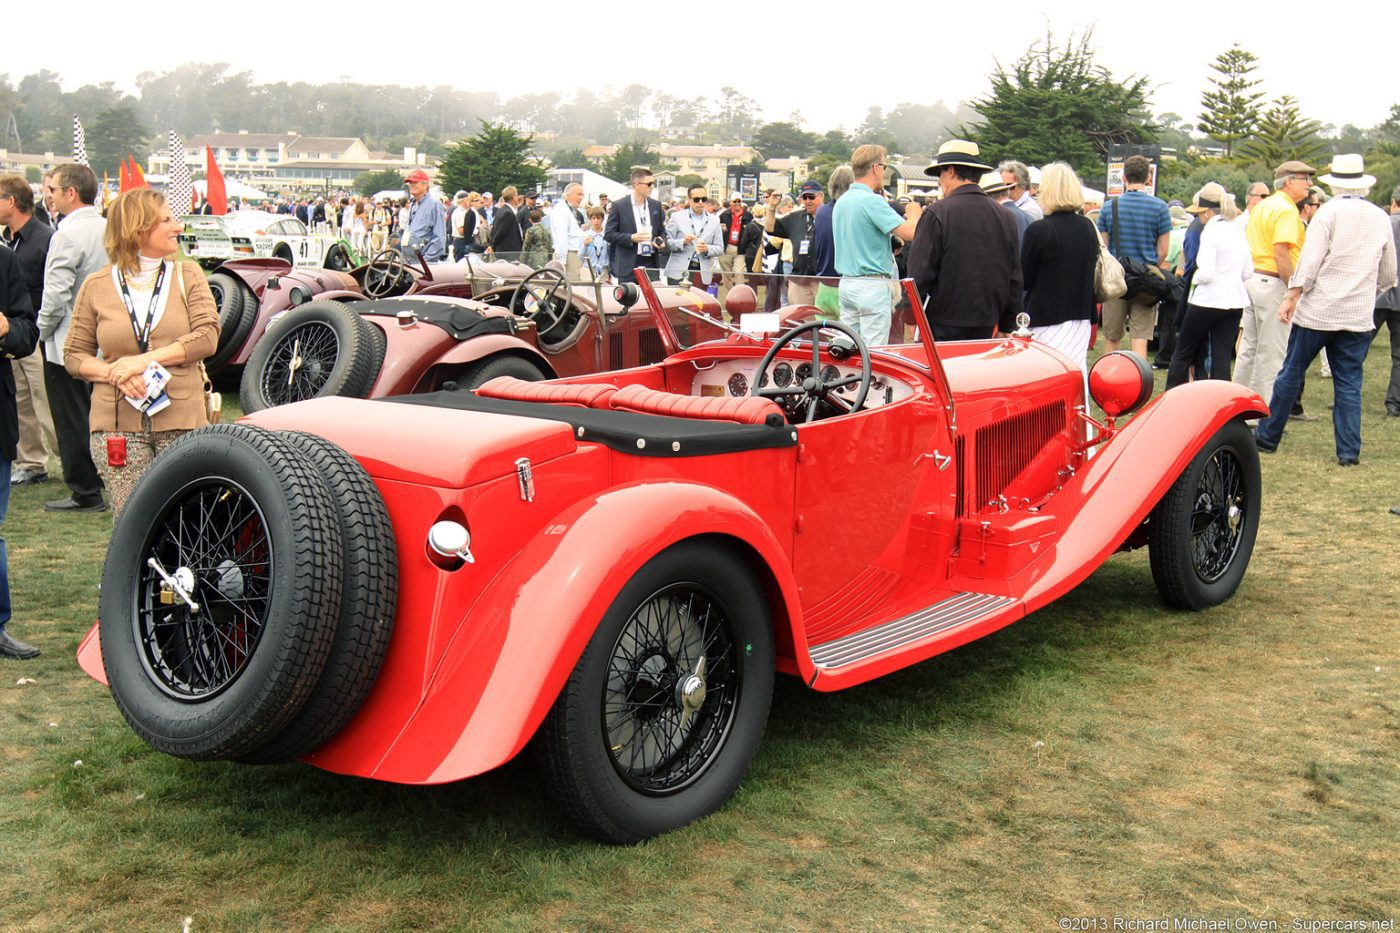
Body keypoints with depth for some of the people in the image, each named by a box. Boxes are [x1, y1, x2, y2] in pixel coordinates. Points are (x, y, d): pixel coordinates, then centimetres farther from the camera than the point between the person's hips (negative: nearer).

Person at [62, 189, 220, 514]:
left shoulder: (187, 275, 8)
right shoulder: (96, 286, 7)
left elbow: (207, 336, -4)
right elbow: (74, 355, 10)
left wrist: (144, 360, -12)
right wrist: (114, 374, -10)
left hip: (181, 420, 0)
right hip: (118, 424, 0)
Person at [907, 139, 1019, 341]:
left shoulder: (937, 214, -10)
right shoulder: (1004, 216, 8)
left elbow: (919, 274, -10)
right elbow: (1015, 278, 11)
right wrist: (1006, 325, 18)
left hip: (945, 328, -5)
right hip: (987, 327, 5)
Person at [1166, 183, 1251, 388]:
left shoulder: (1211, 231, -13)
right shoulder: (1238, 230, 10)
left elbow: (1205, 273, -21)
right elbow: (1248, 272, 15)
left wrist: (1195, 277, -1)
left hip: (1208, 301, -7)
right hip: (1235, 302, 7)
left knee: (1183, 355, 7)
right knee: (1221, 358, 6)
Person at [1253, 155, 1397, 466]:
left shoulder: (1330, 211, -6)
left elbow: (1310, 261, -14)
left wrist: (1291, 297, -8)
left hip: (1318, 310, -4)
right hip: (1359, 316, 4)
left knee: (1291, 373, 6)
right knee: (1349, 382, 7)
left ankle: (1268, 436, 14)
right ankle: (1349, 450, 4)